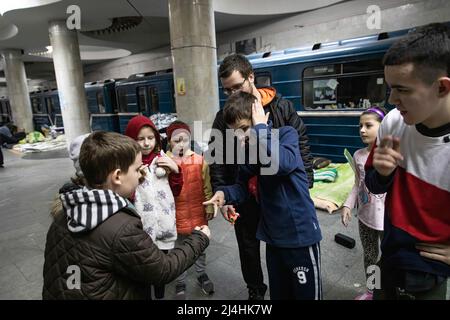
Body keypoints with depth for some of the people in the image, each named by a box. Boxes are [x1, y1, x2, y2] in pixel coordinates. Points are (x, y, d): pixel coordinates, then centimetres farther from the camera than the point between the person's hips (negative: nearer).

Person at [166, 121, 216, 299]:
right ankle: (180, 283, 36)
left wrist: (209, 206, 4)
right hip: (177, 215, -2)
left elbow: (206, 186, 2)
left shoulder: (200, 160, -4)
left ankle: (201, 275, 43)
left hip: (198, 213, 2)